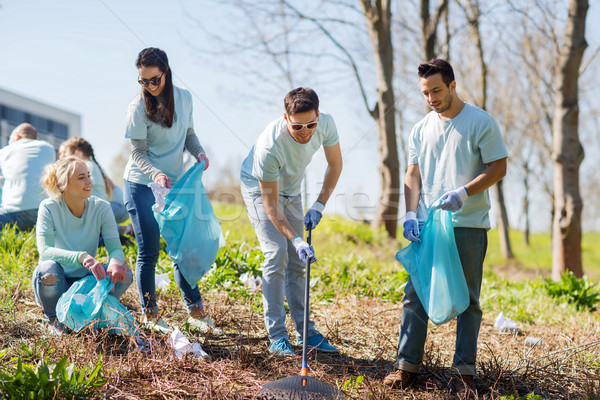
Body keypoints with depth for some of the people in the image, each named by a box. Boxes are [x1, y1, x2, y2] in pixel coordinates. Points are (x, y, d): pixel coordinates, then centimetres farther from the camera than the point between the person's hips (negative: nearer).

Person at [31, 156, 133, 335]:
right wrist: (81, 257, -46)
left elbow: (115, 248, -13)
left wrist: (115, 262, -39)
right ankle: (54, 320, -3)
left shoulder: (101, 208, -10)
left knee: (124, 274, -23)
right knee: (48, 269, -36)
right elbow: (45, 251, -28)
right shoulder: (49, 208, -17)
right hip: (57, 283, -2)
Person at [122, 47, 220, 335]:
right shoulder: (138, 107, -13)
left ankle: (196, 312, 14)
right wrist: (156, 174, -31)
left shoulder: (184, 97, 1)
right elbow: (138, 152, -13)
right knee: (149, 252, -2)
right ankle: (150, 315, 11)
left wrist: (199, 152, -6)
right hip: (142, 185, -4)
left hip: (173, 184, 4)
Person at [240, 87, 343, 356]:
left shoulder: (325, 124, -24)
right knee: (277, 257, -17)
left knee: (297, 262, 6)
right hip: (260, 190, -5)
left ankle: (305, 331, 14)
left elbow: (335, 164, -5)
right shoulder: (270, 147, -39)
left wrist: (319, 205, -12)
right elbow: (270, 204, -31)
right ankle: (276, 336, -12)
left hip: (291, 191, 6)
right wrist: (296, 239, -37)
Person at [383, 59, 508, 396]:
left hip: (468, 225, -4)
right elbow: (413, 175, 14)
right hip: (426, 225, 4)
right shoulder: (421, 130, 12)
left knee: (467, 299, 2)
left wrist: (463, 193, -18)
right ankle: (407, 364, 9)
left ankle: (464, 370, 9)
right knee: (415, 294, 1)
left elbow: (498, 168, -5)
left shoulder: (481, 122, -3)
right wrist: (411, 213, -1)